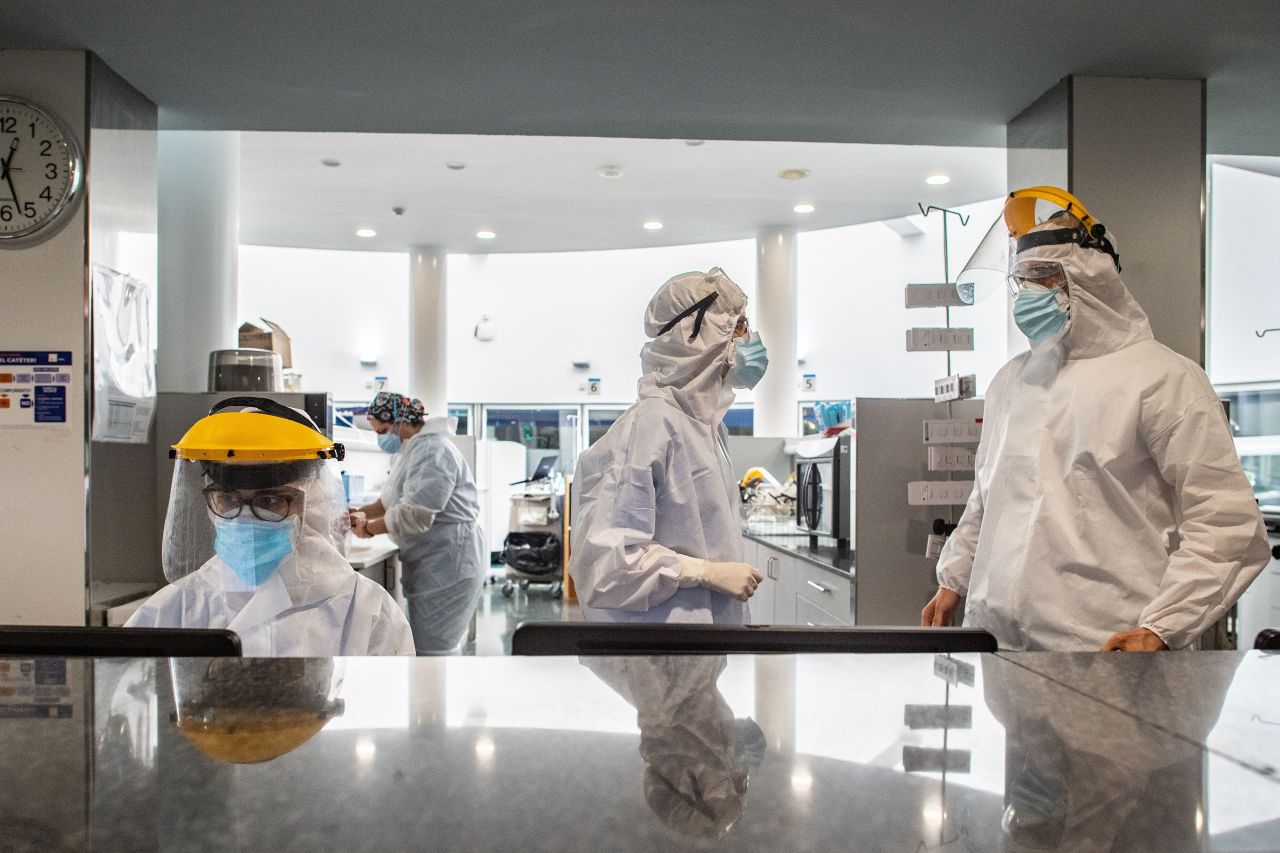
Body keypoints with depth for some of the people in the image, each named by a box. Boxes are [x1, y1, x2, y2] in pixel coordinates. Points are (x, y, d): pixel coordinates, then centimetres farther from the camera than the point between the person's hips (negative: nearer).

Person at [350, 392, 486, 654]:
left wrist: (368, 527, -12)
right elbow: (390, 501, 20)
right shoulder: (408, 451, 15)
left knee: (430, 647, -7)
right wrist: (360, 513, 1)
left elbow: (412, 515, -26)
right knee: (422, 642, 15)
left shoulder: (432, 451, -20)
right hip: (429, 564, 11)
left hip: (447, 564, -10)